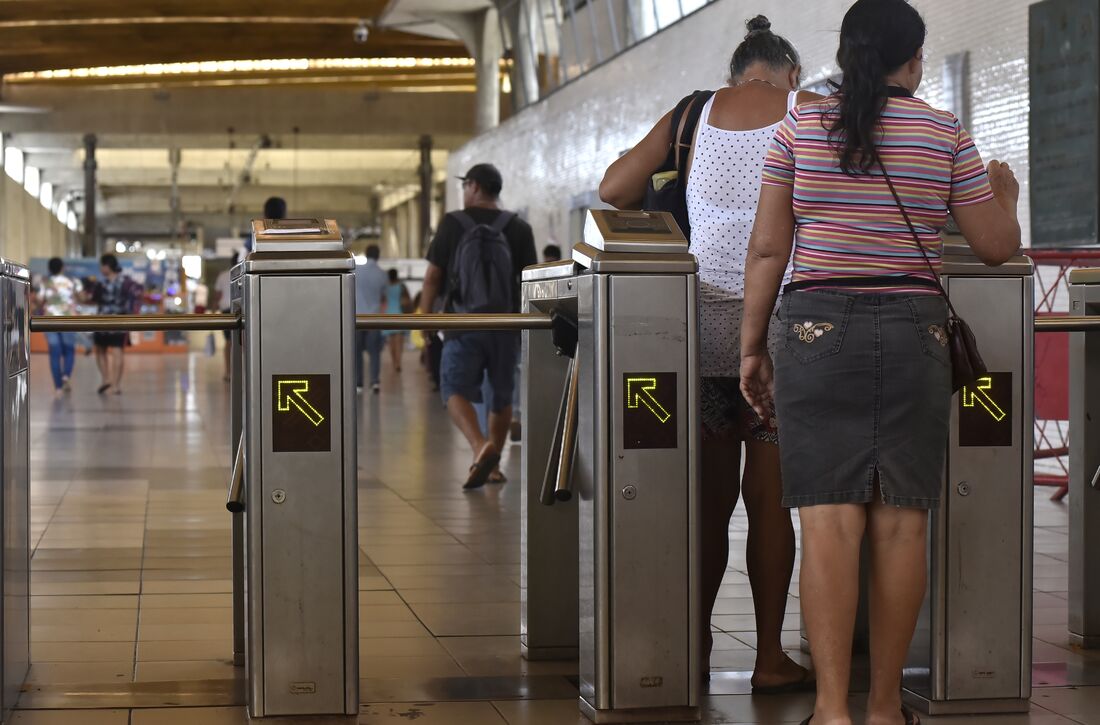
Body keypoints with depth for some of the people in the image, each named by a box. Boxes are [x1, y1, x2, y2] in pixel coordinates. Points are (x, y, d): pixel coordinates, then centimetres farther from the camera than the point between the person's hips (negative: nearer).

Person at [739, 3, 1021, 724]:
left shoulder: (799, 128, 3)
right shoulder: (946, 134, 2)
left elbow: (767, 249, 2)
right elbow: (998, 247, 8)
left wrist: (752, 347, 9)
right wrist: (1005, 192, 29)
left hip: (818, 332, 0)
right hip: (914, 334, 0)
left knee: (829, 519, -4)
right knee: (902, 521, 5)